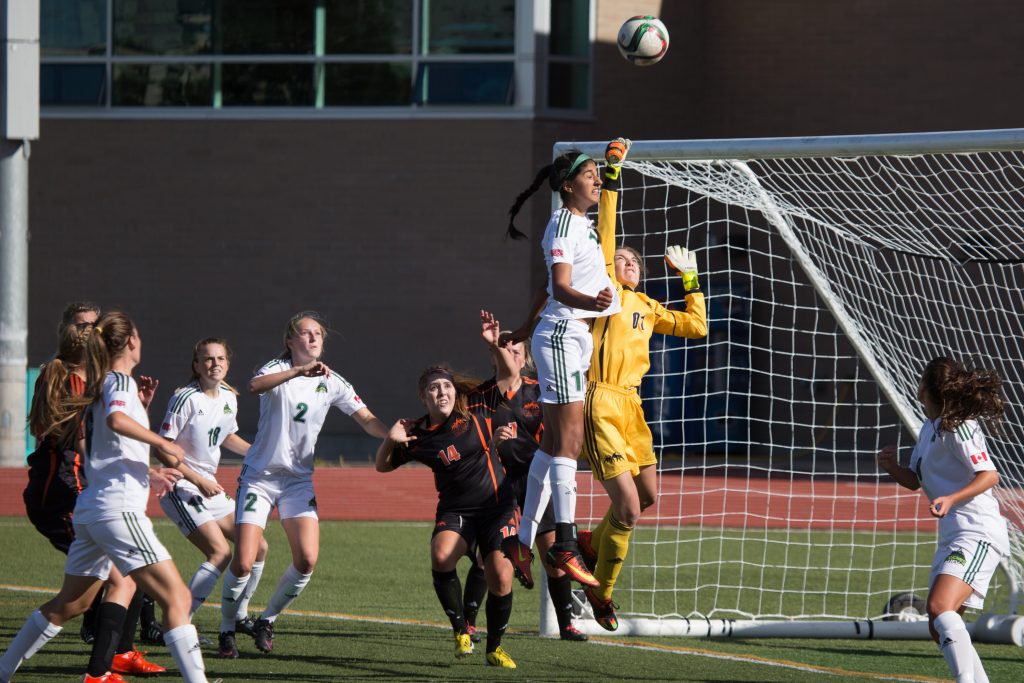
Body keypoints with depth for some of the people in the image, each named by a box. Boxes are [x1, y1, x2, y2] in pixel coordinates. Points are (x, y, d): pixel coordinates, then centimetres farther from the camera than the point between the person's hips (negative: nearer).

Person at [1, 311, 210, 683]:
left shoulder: (103, 385, 18)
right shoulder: (121, 381, -8)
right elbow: (116, 420, -30)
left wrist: (141, 405, 17)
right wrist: (162, 443, -21)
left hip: (90, 509, 10)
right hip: (118, 509, -10)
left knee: (69, 604, 22)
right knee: (176, 597, -12)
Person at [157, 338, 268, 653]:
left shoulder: (229, 397, 7)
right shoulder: (186, 399, -17)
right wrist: (197, 480, -22)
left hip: (209, 488, 9)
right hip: (180, 487, -9)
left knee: (258, 547, 9)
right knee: (220, 552, -22)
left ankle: (239, 617, 25)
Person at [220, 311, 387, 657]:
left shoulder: (331, 382, 3)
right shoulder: (279, 368, -8)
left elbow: (367, 420, -3)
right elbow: (254, 386, -32)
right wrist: (299, 371, -45)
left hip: (299, 480, 3)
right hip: (259, 476, -3)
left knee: (307, 560, -13)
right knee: (243, 563, -12)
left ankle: (266, 622, 10)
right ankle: (226, 630, 11)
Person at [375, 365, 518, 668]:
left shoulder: (475, 415, -4)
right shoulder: (415, 435, -3)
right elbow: (383, 466, 11)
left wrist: (503, 436, -6)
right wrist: (390, 441, -8)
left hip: (496, 506, 0)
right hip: (454, 510, 0)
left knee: (500, 580, -13)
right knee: (441, 556, -31)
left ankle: (494, 648, 14)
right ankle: (460, 631, -11)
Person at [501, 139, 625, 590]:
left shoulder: (583, 224, 18)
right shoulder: (563, 224, -11)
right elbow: (560, 287, -23)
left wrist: (528, 325, 39)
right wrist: (590, 302, -42)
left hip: (577, 338, 10)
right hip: (561, 336, -10)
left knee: (553, 444, 7)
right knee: (568, 439, -15)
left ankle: (522, 541, 9)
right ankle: (565, 542, -20)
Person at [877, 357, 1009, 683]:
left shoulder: (957, 426, -11)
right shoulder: (929, 428, 17)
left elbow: (989, 475, -18)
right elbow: (915, 481, 25)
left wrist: (951, 498, -31)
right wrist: (892, 467, 3)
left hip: (978, 532, -10)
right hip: (953, 536, 10)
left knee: (940, 608, -27)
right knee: (939, 629, 9)